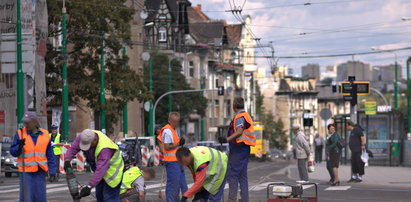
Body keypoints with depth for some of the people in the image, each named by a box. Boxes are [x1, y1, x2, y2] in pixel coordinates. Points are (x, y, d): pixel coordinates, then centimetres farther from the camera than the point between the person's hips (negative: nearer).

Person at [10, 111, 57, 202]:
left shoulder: (45, 134, 7)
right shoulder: (20, 134, 2)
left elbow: (50, 155, 10)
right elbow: (13, 152, 1)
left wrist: (52, 170, 5)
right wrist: (19, 146, -18)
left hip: (40, 171, 2)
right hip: (26, 171, -2)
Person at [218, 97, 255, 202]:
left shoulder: (239, 116, -11)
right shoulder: (247, 116, 20)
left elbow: (239, 131, -24)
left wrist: (227, 139, -34)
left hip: (238, 149, -10)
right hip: (245, 148, 10)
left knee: (232, 174, -10)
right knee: (243, 176, 11)